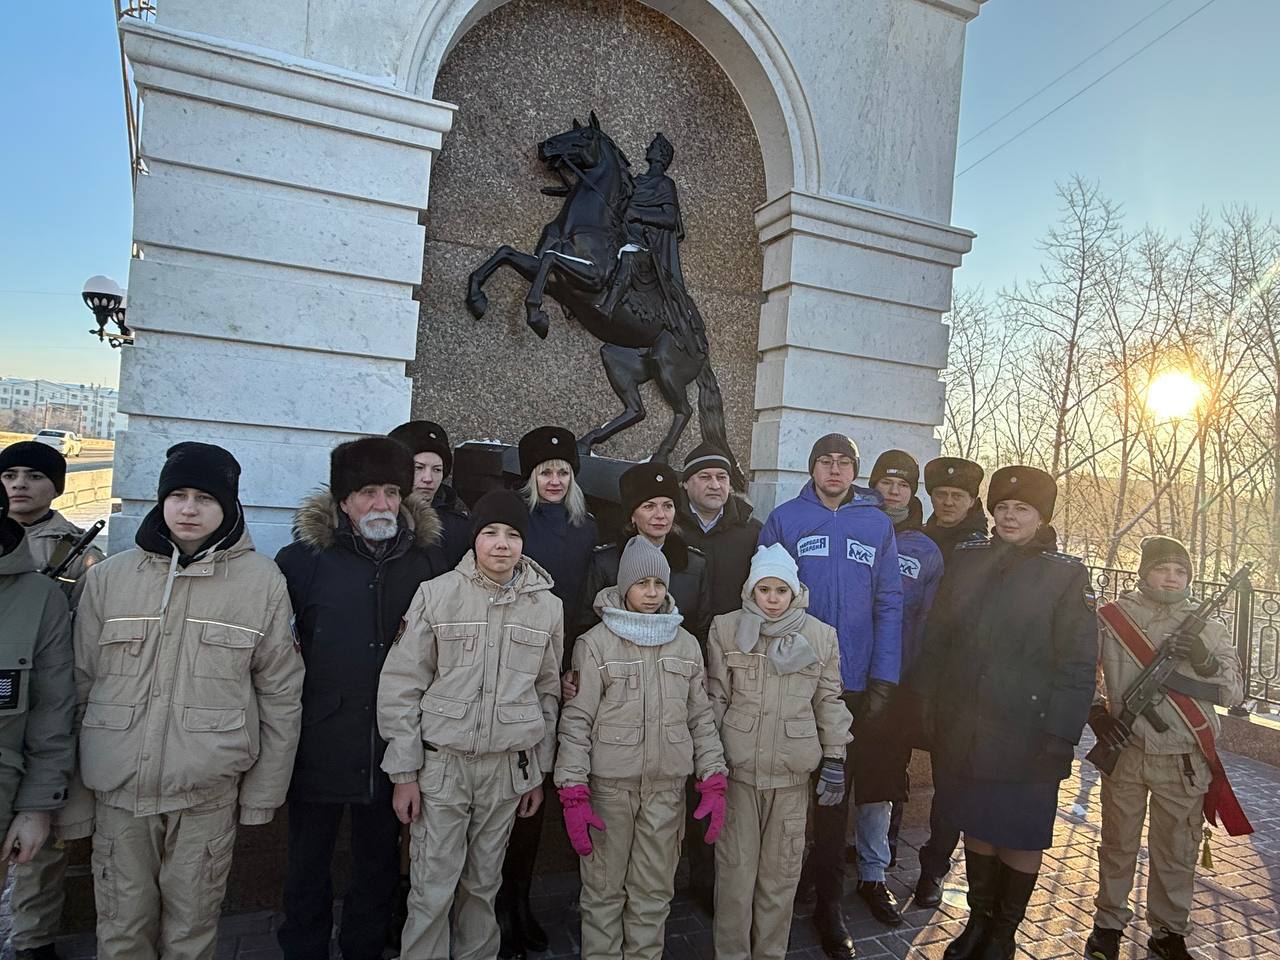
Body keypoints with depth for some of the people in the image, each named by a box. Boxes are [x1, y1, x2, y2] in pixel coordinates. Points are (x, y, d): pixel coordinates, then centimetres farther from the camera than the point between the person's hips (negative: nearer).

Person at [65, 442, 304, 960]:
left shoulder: (263, 582, -4)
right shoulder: (107, 577, 1)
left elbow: (280, 694, 0)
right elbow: (77, 687, 6)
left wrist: (263, 792, 2)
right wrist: (69, 795, 6)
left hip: (207, 795, -1)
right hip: (116, 789, 1)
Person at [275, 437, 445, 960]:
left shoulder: (429, 561, 0)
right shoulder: (304, 558, -5)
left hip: (393, 749, 2)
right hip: (320, 745, -1)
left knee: (379, 863, 18)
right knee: (308, 863, 15)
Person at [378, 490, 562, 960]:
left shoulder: (548, 606, 0)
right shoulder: (436, 594, -8)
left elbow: (548, 692, 9)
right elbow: (401, 686, -5)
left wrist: (538, 771, 10)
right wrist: (404, 772, -6)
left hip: (508, 767, 2)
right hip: (441, 762, -2)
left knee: (484, 882, 16)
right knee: (433, 887, 4)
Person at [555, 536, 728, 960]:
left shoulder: (687, 645, 5)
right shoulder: (595, 643, -6)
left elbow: (701, 718, 8)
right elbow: (576, 722, -8)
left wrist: (713, 783, 2)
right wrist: (574, 795, -12)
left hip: (667, 788, 3)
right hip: (609, 786, -3)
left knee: (655, 890, 13)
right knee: (604, 889, 9)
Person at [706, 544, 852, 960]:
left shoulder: (821, 635, 1)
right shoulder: (726, 629, -2)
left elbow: (829, 700, 6)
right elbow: (715, 697, 1)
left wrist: (834, 761, 4)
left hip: (793, 771, 1)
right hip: (737, 767, -1)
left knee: (781, 871, 12)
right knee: (735, 868, 7)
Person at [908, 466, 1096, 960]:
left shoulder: (1067, 574, -4)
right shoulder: (967, 559, 5)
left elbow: (1078, 664, -6)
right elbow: (936, 636, 7)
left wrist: (1060, 736, -11)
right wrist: (928, 704, 4)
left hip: (1026, 733, -3)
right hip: (961, 728, 3)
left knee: (1021, 836, 10)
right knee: (976, 824, 15)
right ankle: (978, 919, 35)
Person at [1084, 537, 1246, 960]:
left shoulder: (1207, 628, 5)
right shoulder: (1111, 619, -1)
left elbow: (1234, 692, 1)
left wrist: (1205, 662, -17)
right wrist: (1094, 710, -8)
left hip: (1184, 761, 1)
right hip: (1124, 752, -1)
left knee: (1176, 851, 12)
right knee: (1118, 845, 12)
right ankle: (1108, 923, 28)